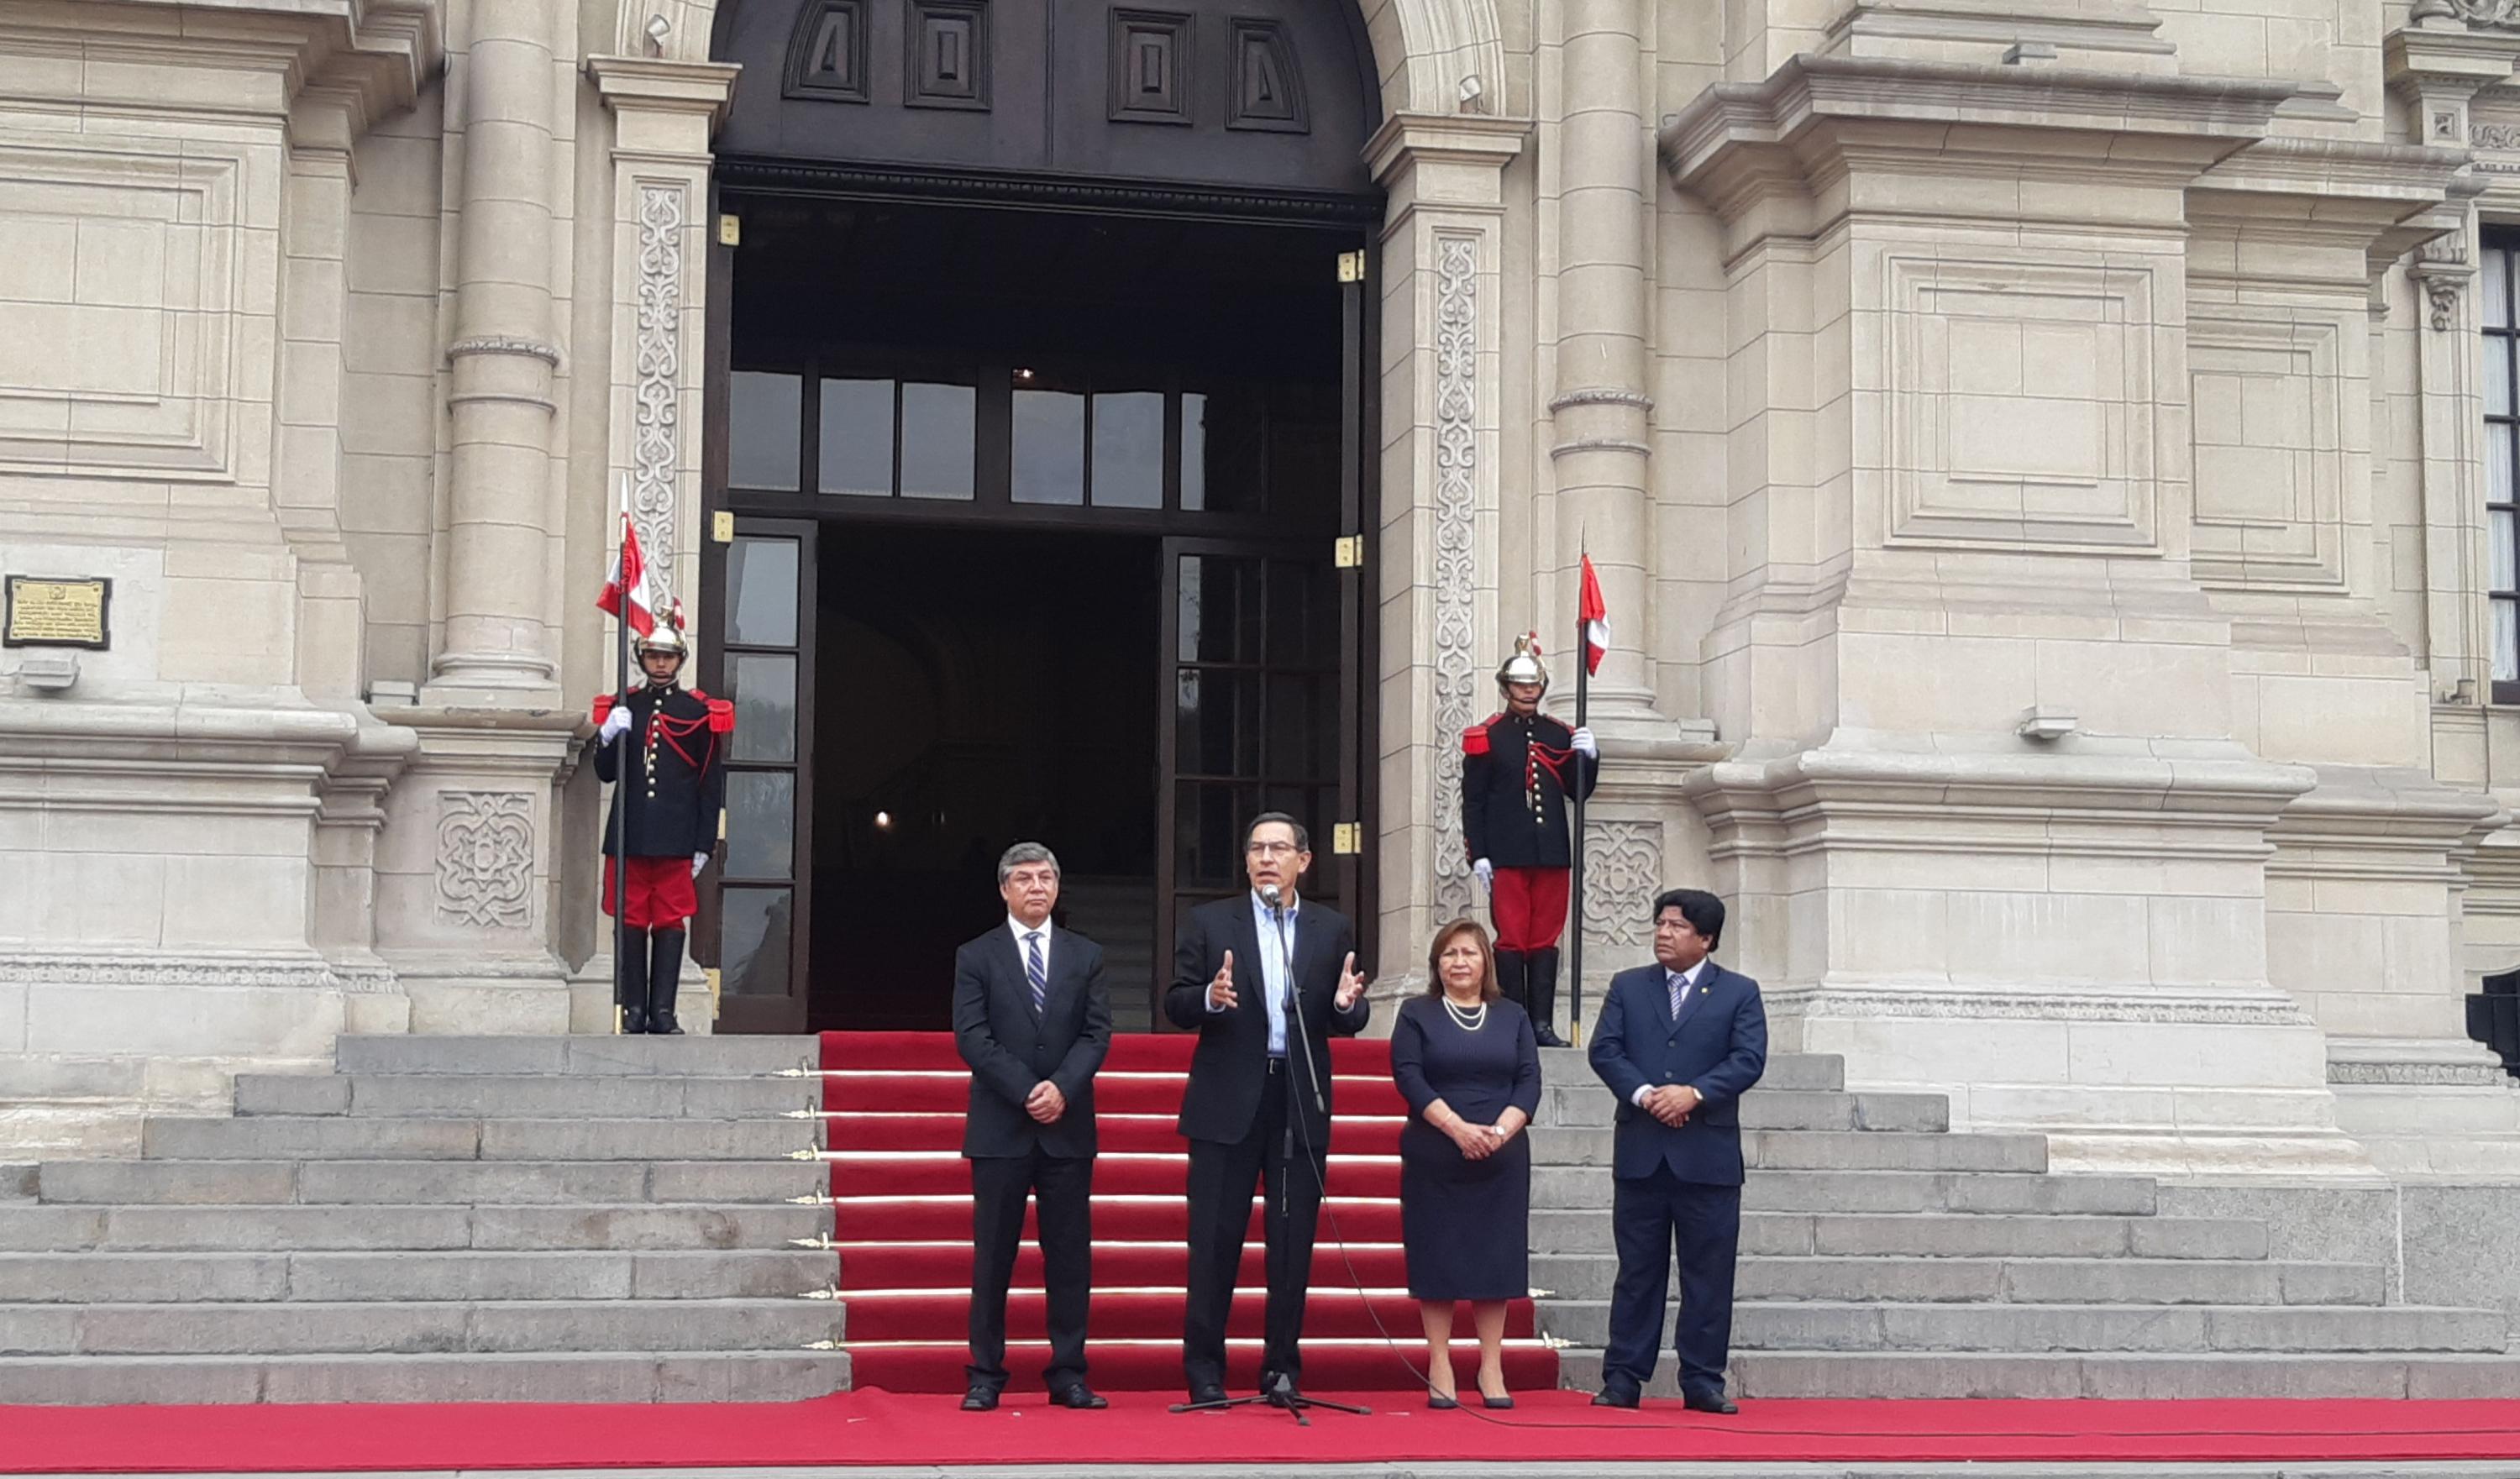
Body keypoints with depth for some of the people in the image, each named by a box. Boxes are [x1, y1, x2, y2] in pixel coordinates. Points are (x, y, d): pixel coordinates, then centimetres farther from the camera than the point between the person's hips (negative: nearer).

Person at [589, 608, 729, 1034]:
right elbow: (605, 773, 10)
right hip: (628, 836, 2)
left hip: (676, 840, -1)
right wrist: (609, 737, -11)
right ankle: (633, 1011, 7)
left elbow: (711, 786, 4)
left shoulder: (700, 712, 5)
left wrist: (704, 844, -1)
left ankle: (663, 1013, 3)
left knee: (670, 923, -1)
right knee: (630, 922, 2)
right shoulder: (622, 707, 11)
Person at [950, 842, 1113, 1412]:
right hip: (1000, 1129, -2)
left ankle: (1068, 1375, 8)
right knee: (993, 1257, 1)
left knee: (1070, 1256, 3)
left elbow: (1098, 1033, 3)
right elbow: (972, 1037, -4)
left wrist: (1062, 1087, -13)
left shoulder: (1086, 956, 12)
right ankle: (985, 1375, 7)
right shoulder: (976, 957, 5)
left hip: (1068, 1129, 2)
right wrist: (1027, 1092, -13)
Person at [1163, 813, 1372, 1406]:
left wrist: (1346, 1003, -15)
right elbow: (1176, 1006, 1)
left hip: (1300, 1103, 2)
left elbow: (1352, 1024, 8)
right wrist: (1210, 997, -20)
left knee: (1293, 1242, 4)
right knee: (1215, 1240, 1)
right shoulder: (1210, 923, 5)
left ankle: (1282, 1368, 14)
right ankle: (1204, 1371, 8)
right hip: (1228, 1101, -1)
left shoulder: (1334, 930, 9)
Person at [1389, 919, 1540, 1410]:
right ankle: (1440, 1367, 4)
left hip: (1501, 1161, 2)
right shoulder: (1417, 1015, 5)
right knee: (1436, 1256, -2)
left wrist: (1501, 1131, -13)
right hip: (1434, 1160, -2)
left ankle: (1492, 1368, 7)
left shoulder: (1512, 1017, 12)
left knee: (1496, 1257, 1)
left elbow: (1529, 1081, 4)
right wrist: (1457, 1128, -17)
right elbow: (1408, 1076, -6)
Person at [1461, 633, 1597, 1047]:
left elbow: (1579, 791, 14)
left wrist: (1589, 757, -6)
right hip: (1507, 855, -3)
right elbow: (1473, 802, -1)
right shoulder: (1485, 737, 1)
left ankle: (1543, 1024, 7)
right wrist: (1478, 856, -8)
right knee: (1511, 939, -2)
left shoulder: (1559, 735, 12)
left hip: (1551, 854, 3)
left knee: (1546, 939, 4)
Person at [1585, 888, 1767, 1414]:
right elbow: (1605, 1050, 1)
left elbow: (1748, 1059, -5)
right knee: (1637, 1270, 5)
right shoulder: (1627, 987, 11)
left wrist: (1694, 1093, -18)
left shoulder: (1739, 992, 6)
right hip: (1640, 1152, 1)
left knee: (1708, 1273, 2)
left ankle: (1703, 1381, 10)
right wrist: (1643, 1093, -16)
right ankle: (1623, 1379, 10)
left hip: (1708, 1154, -1)